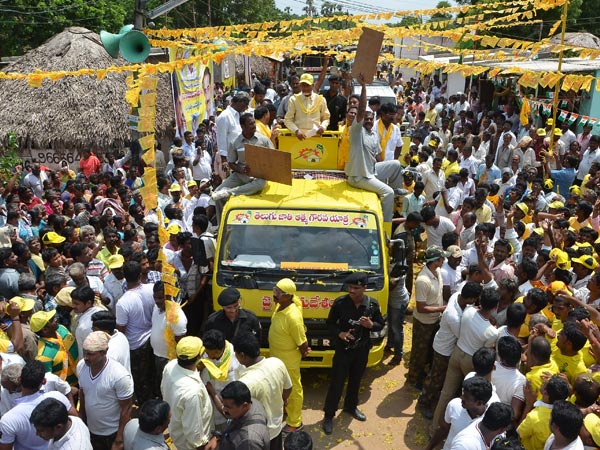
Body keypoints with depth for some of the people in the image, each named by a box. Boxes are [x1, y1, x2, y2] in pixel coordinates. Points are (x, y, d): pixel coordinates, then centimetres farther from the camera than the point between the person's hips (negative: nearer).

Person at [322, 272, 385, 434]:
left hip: (362, 350, 3)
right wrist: (339, 333, -22)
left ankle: (351, 406, 46)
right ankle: (329, 415, 22)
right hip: (343, 349, -3)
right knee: (336, 383, 5)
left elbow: (381, 324, 1)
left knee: (355, 380, 22)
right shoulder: (340, 302, -18)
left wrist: (371, 325, -21)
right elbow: (330, 323, -4)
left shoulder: (372, 304, -12)